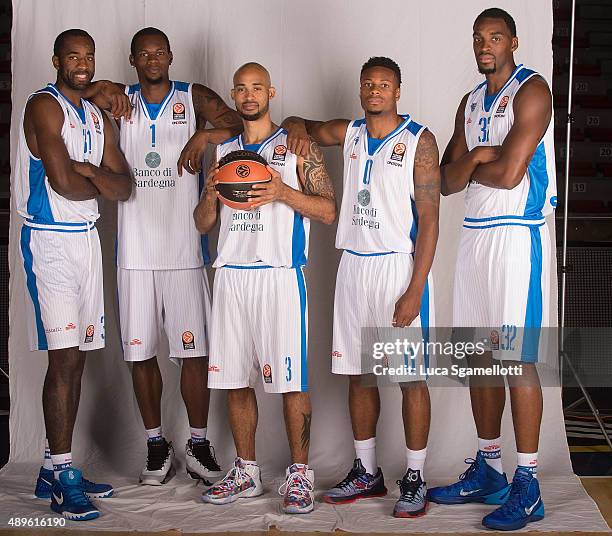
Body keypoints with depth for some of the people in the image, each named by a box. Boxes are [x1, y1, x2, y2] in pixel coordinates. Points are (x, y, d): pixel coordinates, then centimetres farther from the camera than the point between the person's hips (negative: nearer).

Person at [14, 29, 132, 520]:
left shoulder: (97, 115, 15)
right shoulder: (44, 106, -8)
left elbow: (123, 187, 7)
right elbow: (63, 183, -19)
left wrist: (87, 170, -11)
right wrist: (99, 184, 0)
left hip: (86, 237, 8)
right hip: (50, 240, -8)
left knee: (76, 357, 9)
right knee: (64, 357, -10)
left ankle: (56, 468, 18)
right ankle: (62, 477, -4)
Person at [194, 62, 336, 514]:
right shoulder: (223, 151, 17)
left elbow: (328, 210, -2)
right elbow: (203, 224, 17)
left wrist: (283, 192, -16)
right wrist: (211, 195, -4)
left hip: (279, 274, -4)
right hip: (231, 273, 5)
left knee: (291, 379, -5)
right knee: (235, 378, 7)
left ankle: (300, 474, 6)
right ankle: (246, 472, 19)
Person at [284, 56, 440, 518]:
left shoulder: (418, 140, -6)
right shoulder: (349, 133, 10)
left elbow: (428, 219, -10)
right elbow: (304, 128, 30)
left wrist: (415, 289, -16)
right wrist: (298, 129, 4)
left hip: (400, 267, -5)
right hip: (354, 266, 6)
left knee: (411, 376, -2)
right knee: (358, 373, 9)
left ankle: (415, 479, 8)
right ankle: (367, 472, 21)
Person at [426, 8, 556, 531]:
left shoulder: (531, 90, -7)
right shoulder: (471, 102, 17)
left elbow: (509, 172, -17)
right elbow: (447, 181, 10)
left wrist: (469, 167, 1)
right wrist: (475, 158, -8)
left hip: (518, 237, -8)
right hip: (474, 234, 8)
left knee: (517, 359, -7)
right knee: (479, 356, 11)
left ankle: (527, 487, 1)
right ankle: (488, 471, 22)